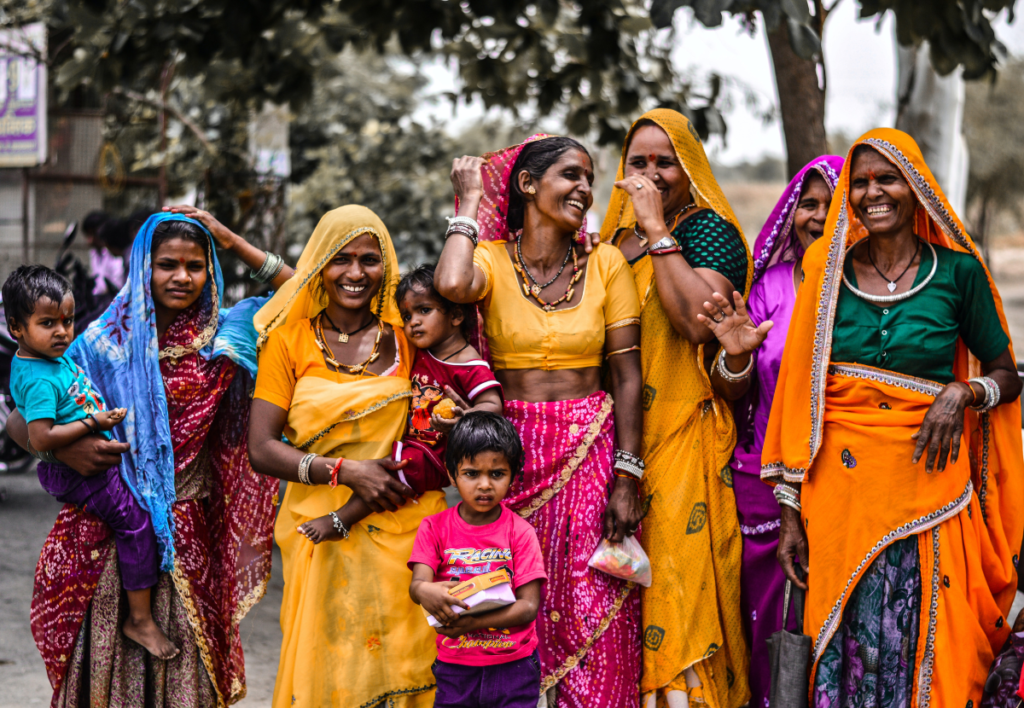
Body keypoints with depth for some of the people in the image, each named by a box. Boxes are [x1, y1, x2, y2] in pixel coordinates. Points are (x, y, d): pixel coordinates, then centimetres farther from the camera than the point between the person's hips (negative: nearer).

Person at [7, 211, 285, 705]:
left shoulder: (226, 336, 4)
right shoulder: (107, 341, 0)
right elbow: (21, 421, 2)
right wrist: (63, 446, -18)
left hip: (188, 532, 1)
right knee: (107, 659, 3)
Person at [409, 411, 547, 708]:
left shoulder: (520, 532, -4)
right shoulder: (435, 527, 0)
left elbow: (529, 606, -10)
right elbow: (417, 584, -12)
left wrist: (472, 622, -24)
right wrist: (424, 592, -37)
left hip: (513, 666, -1)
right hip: (455, 667, 1)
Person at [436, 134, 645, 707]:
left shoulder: (606, 264, 2)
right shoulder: (491, 259, -1)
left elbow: (627, 375, 0)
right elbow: (452, 285, -27)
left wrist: (627, 477, -7)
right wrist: (471, 203, -9)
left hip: (591, 450, 1)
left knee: (592, 616, 0)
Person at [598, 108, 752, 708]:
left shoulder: (708, 229, -3)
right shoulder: (618, 235, 16)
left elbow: (700, 320, -22)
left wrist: (657, 231, -17)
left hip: (686, 434, -6)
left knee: (678, 574, -7)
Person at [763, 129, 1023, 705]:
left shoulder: (957, 271, 0)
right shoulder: (829, 273, 4)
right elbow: (802, 393, 5)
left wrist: (963, 392, -12)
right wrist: (791, 511, 2)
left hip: (926, 482, -1)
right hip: (839, 486, 1)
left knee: (925, 650, 0)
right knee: (843, 647, 4)